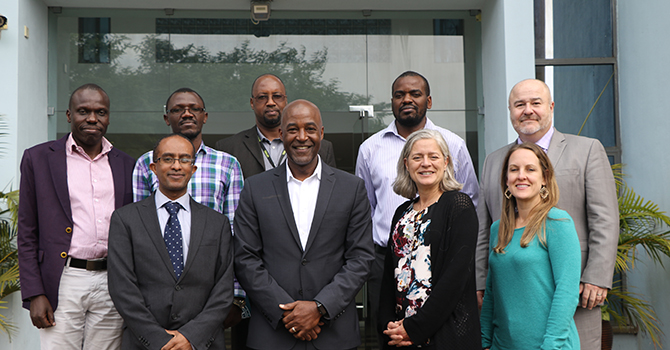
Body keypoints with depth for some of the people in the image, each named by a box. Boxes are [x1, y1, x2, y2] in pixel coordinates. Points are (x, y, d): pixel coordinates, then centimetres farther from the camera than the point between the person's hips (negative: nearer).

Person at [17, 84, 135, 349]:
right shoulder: (38, 158, 4)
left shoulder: (126, 164, 12)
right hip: (64, 281, -2)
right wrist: (34, 294, -5)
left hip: (113, 282, 2)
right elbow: (27, 234, 3)